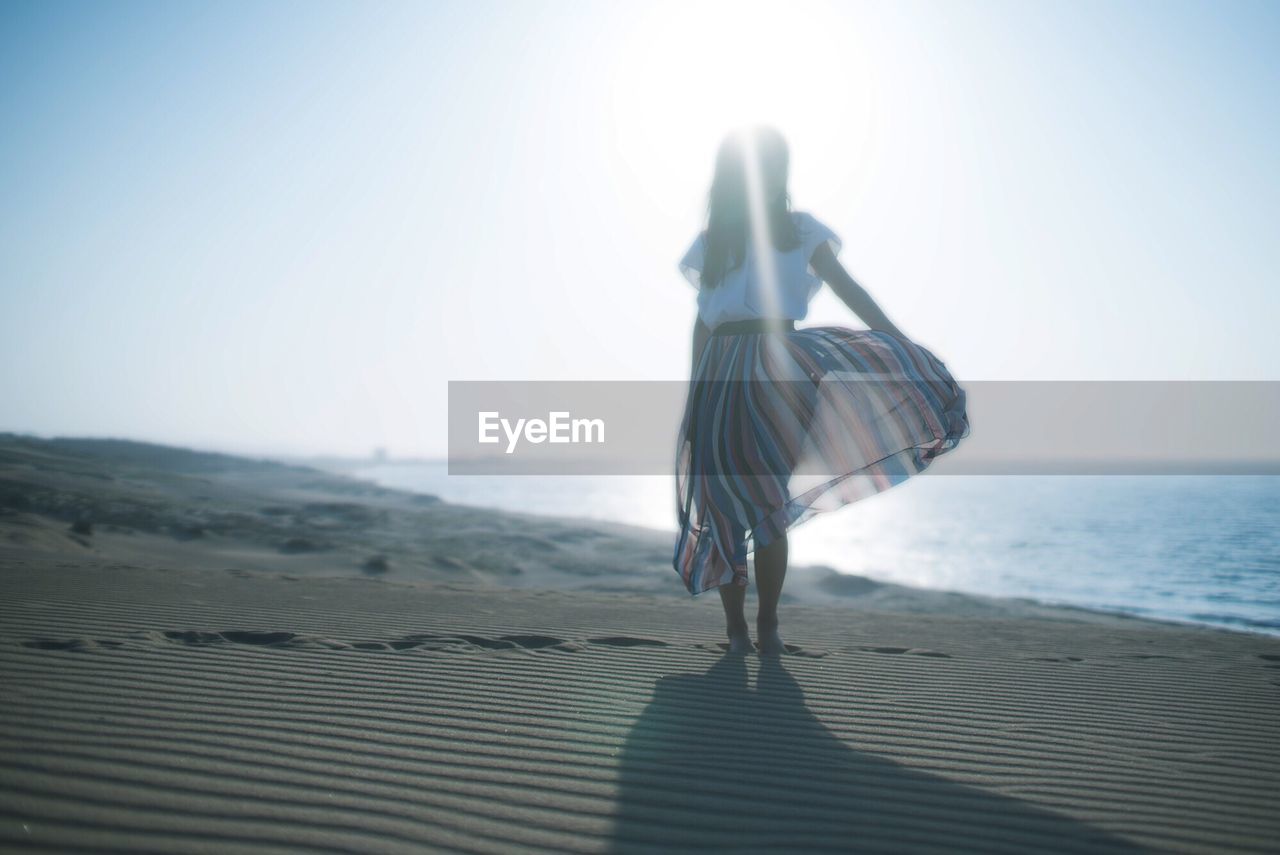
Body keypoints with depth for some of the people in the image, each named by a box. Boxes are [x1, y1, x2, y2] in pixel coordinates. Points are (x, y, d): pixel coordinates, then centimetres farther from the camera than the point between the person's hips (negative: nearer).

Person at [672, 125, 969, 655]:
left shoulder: (799, 229, 11)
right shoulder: (711, 240, 14)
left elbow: (848, 289, 0)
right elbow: (702, 324, 13)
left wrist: (904, 346, -11)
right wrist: (695, 400, 7)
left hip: (780, 366, -1)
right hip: (723, 376, 1)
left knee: (769, 506, -3)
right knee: (726, 505, -1)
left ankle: (768, 627, 5)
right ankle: (735, 628, 7)